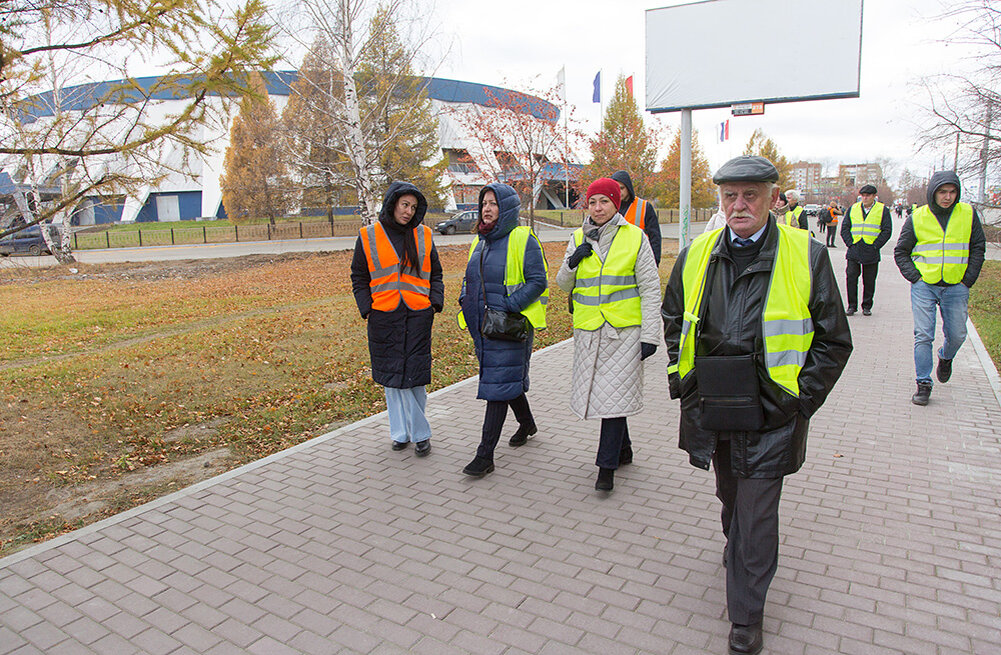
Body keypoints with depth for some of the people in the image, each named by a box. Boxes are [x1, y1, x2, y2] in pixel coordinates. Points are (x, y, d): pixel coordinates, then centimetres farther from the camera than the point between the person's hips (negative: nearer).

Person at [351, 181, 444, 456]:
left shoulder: (423, 235, 8)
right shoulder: (368, 237, 4)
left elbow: (435, 274, 15)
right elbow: (359, 278, 8)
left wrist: (436, 302, 0)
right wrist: (366, 309, -2)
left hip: (418, 315, 0)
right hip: (384, 317, 0)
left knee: (415, 375, 0)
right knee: (392, 375, 6)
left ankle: (419, 434, 11)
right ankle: (402, 432, 19)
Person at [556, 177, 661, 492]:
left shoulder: (635, 237, -2)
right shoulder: (578, 239, 8)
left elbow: (650, 288, -2)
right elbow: (563, 285, 11)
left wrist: (650, 335, -7)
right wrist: (572, 262, -10)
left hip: (624, 329, -4)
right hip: (588, 330, 4)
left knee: (614, 393, -7)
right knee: (600, 391, 12)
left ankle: (607, 466, 3)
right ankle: (623, 448, 33)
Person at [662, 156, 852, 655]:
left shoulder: (807, 256, -7)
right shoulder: (696, 255, 2)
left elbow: (833, 340, -1)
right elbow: (673, 318, 17)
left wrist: (800, 398, -6)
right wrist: (682, 375, 9)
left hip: (770, 411, -3)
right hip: (710, 407, 4)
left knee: (757, 514, 1)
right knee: (729, 493, 24)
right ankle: (736, 542, 55)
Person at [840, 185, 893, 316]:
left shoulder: (883, 210, 3)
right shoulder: (853, 209, 10)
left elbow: (887, 231, 0)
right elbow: (844, 228, 10)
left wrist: (875, 246, -8)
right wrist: (850, 243, -1)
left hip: (871, 251, -2)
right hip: (854, 251, 2)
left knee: (869, 281, 4)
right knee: (851, 277, -3)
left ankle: (867, 306, 15)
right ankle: (852, 306, 7)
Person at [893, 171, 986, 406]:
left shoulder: (968, 214, 3)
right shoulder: (917, 217, -1)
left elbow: (978, 248, 10)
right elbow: (901, 252, 8)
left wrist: (968, 279, 2)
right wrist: (914, 277, -4)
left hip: (956, 288, 2)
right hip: (924, 287, -1)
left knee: (957, 336, 9)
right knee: (923, 336, -6)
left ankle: (945, 358, 42)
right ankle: (923, 384, 3)